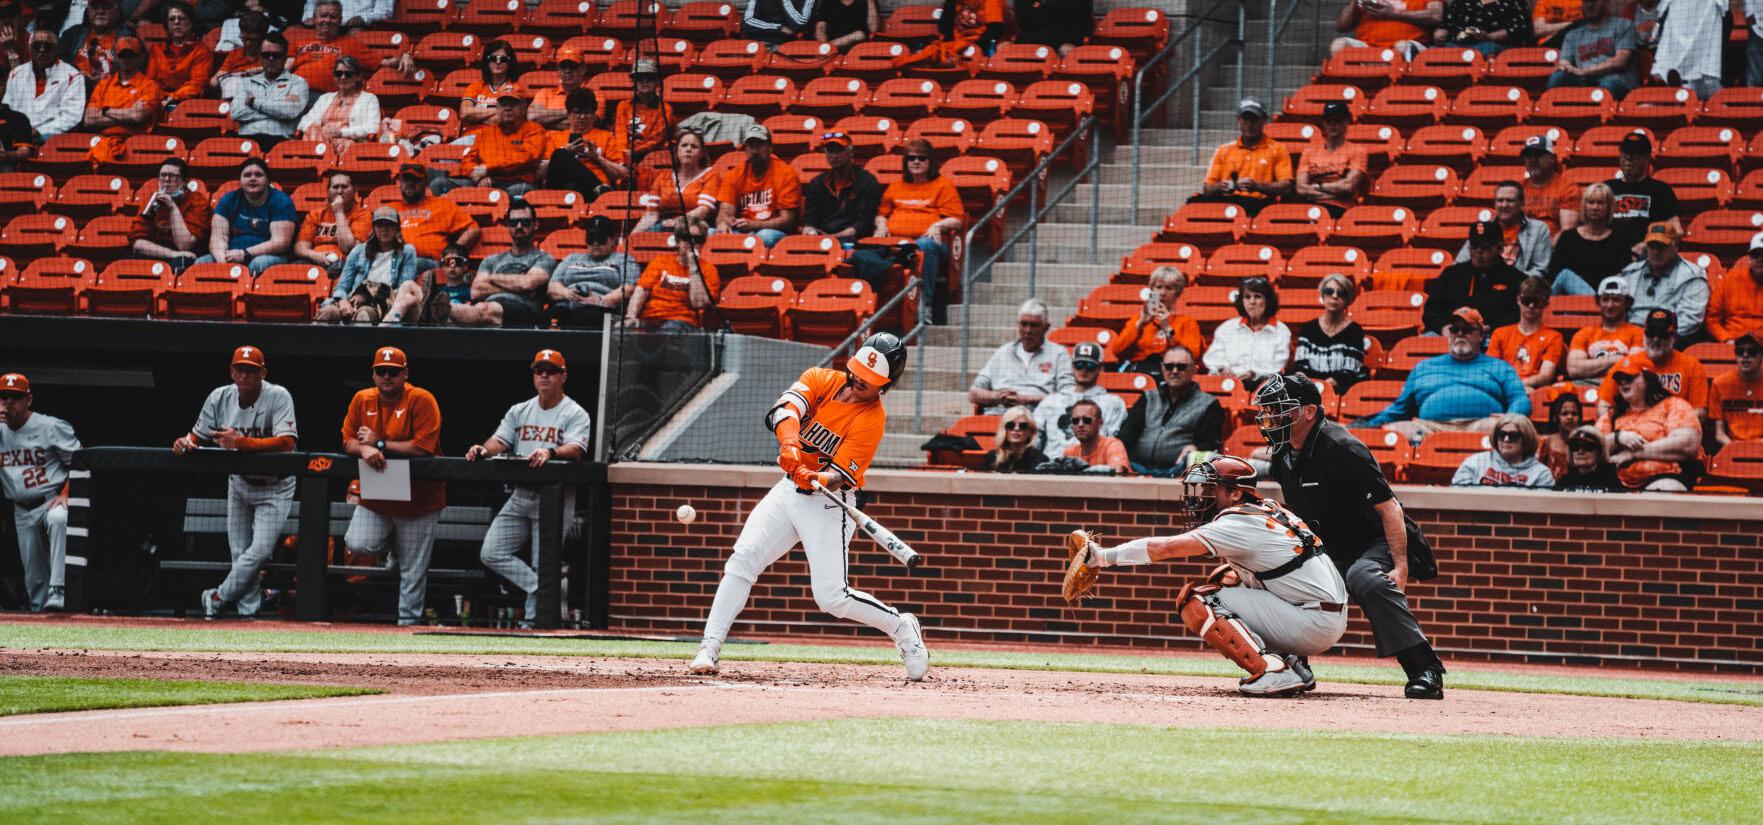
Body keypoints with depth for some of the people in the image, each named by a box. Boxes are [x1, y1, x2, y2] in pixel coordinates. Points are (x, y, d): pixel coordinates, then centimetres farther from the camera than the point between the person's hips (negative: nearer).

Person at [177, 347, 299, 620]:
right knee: (239, 553, 6)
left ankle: (216, 599, 1)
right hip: (239, 482, 5)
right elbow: (198, 436, -1)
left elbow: (286, 442, -33)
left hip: (274, 487, -5)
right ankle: (247, 610, 14)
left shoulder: (278, 397, -22)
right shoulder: (219, 398, -7)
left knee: (260, 551, -13)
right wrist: (185, 442, -26)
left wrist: (242, 443, -42)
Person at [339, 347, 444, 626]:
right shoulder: (362, 400, 3)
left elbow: (423, 448, -21)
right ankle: (392, 541, 17)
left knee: (412, 571, 1)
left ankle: (408, 622, 15)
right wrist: (364, 448, -21)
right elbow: (348, 442, 3)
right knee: (357, 544, -16)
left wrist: (379, 443, -16)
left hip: (418, 496, -4)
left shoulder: (422, 400, -13)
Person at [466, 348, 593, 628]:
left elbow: (576, 449, -17)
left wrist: (550, 452, -37)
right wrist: (484, 449, -17)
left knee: (542, 566, -6)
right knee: (491, 553, -7)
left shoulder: (575, 414, 0)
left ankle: (531, 621, 2)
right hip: (520, 496, 6)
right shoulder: (519, 412, 17)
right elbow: (499, 441, 7)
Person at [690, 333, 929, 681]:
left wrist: (820, 480, -44)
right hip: (789, 491, 5)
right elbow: (786, 408, -22)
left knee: (832, 597, -11)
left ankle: (901, 627, 12)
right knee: (743, 560, -11)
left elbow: (841, 474, -21)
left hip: (829, 504, -5)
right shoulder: (821, 379, -3)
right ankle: (710, 647, -7)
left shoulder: (872, 418, -15)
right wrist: (789, 442, -43)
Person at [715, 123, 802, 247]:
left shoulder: (787, 175, -1)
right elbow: (725, 212, 3)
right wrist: (722, 223, -24)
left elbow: (788, 220, -7)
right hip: (741, 232, 3)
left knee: (765, 236, -39)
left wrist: (753, 225, -21)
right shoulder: (734, 175, 11)